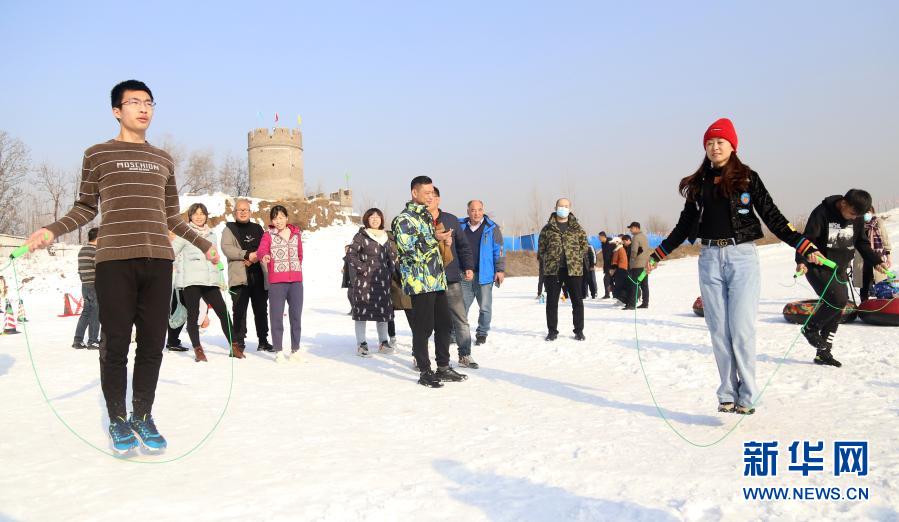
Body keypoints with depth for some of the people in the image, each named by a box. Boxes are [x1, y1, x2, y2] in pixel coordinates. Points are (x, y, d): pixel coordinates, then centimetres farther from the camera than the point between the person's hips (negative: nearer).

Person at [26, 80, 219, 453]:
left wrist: (204, 244, 24)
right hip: (114, 260, -3)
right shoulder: (97, 154, 10)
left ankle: (143, 415, 15)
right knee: (115, 344, 0)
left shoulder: (163, 160, 19)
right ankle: (117, 419, 13)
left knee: (152, 343, 3)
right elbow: (86, 208, 10)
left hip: (158, 261, 3)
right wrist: (51, 231, -5)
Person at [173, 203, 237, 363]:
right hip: (190, 280, -4)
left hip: (210, 280, 4)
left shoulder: (212, 234, 21)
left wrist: (221, 279, 20)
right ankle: (197, 349, 0)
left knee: (223, 312, -2)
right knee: (193, 314, -4)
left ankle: (234, 346, 3)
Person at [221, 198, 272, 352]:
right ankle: (239, 342, 3)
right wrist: (247, 255, -16)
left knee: (261, 309, 7)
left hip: (259, 275, 3)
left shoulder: (257, 228, 19)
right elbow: (227, 248, -8)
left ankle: (263, 341, 15)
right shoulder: (229, 229, 7)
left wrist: (257, 257, -7)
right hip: (239, 276, -3)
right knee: (239, 311, -5)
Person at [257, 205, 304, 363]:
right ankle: (279, 351, 9)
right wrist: (264, 256, -38)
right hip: (276, 282, -3)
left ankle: (295, 350, 17)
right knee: (276, 316, 0)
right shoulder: (268, 235, 2)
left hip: (296, 281, 3)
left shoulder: (296, 234, 13)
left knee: (296, 316, 6)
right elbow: (261, 250, -17)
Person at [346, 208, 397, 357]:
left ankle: (383, 342, 21)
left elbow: (392, 254, 25)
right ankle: (361, 344, 2)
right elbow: (350, 254, -9)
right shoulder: (361, 236, -3)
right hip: (365, 280, -6)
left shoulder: (385, 236, 15)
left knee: (383, 310, 10)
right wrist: (361, 269, -13)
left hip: (383, 280, 6)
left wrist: (391, 268, 13)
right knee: (363, 311, -5)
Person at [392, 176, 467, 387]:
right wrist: (435, 239, -16)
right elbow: (409, 249, -18)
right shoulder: (404, 219, -9)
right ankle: (424, 372, 6)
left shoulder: (427, 216, 19)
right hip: (420, 282, -9)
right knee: (423, 328, -3)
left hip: (437, 280, 9)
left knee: (444, 324, 11)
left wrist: (445, 240, 11)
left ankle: (444, 367, 21)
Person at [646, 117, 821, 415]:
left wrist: (806, 248, -5)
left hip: (742, 256, -3)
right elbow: (685, 226, 17)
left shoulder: (747, 178, 4)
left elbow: (773, 218, 3)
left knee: (741, 329, -8)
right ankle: (727, 394, 11)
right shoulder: (699, 183, 12)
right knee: (719, 330, 3)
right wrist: (658, 255, 16)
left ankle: (747, 396, 1)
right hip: (710, 259, 3)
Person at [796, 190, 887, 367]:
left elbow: (862, 243, 14)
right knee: (839, 299, -24)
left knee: (836, 312, 5)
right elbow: (808, 238, -19)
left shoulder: (858, 218, 2)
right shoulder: (822, 212, -17)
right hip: (819, 268, -6)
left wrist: (876, 261, 3)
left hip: (840, 270, 7)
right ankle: (811, 328, -2)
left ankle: (823, 352, 16)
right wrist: (802, 261, -33)